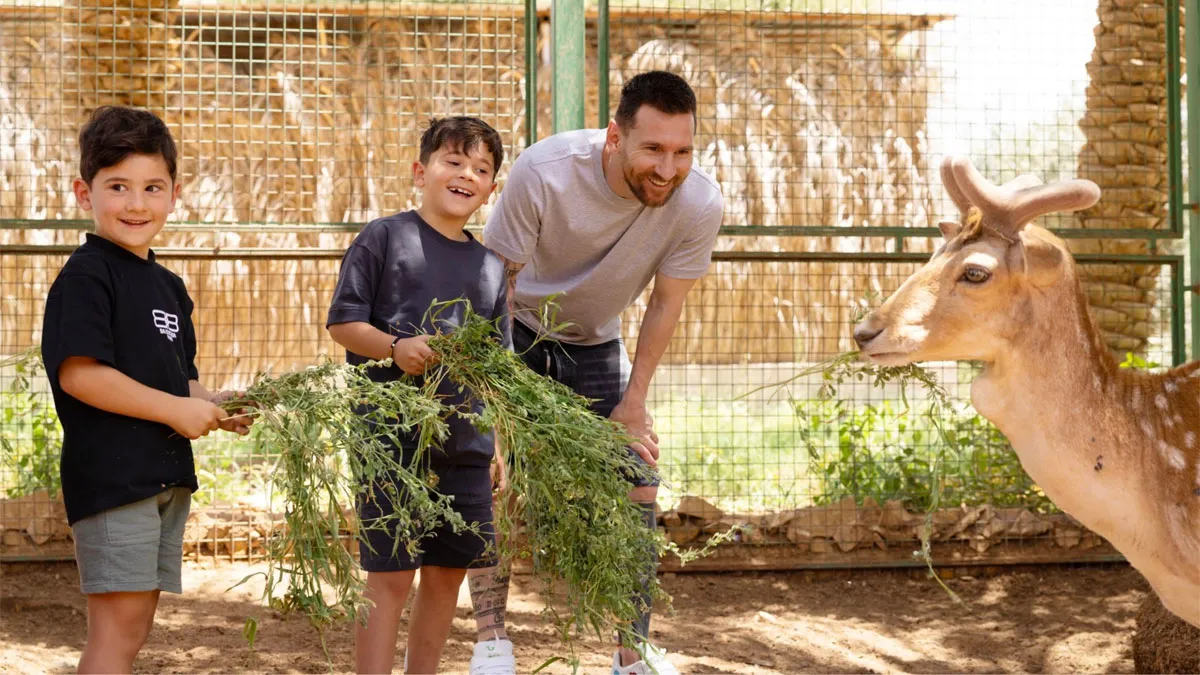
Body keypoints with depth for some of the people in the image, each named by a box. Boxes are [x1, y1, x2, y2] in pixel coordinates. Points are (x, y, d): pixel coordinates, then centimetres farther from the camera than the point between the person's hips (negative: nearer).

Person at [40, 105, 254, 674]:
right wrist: (175, 409, -18)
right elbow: (77, 373, -20)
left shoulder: (168, 286, 17)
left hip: (167, 475, 9)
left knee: (134, 625, 12)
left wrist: (214, 407, 3)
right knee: (118, 624, -11)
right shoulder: (85, 277, -10)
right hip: (109, 473, -9)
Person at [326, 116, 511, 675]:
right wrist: (396, 348, -21)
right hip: (390, 437, -5)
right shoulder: (384, 238, -2)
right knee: (390, 575, -5)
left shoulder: (490, 267, 13)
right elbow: (342, 321, -4)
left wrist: (504, 446, 13)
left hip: (466, 443, 6)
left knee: (447, 571, 12)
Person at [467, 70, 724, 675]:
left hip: (596, 345, 3)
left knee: (638, 490, -2)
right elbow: (497, 277, -23)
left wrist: (633, 403, -8)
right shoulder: (543, 172, -35)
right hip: (515, 332, -3)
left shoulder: (698, 203, -27)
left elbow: (665, 304, -11)